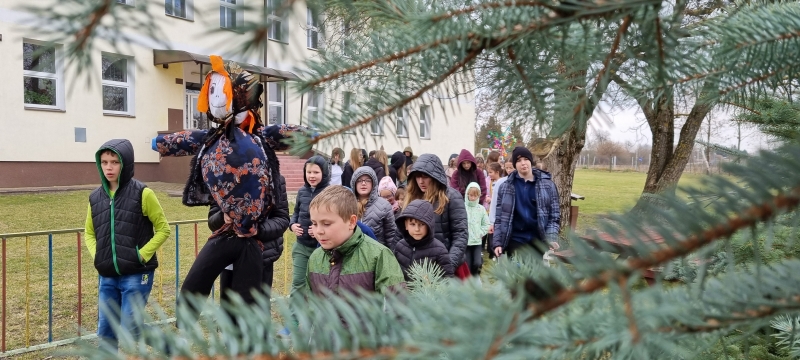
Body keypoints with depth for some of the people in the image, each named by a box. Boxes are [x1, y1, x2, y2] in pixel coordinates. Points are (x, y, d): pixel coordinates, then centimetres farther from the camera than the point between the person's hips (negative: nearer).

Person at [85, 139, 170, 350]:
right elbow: (89, 233, 19)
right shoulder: (95, 198, 5)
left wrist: (142, 255, -12)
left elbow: (163, 229, -3)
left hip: (136, 275, -5)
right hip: (107, 277, 5)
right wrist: (96, 256, 2)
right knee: (105, 333, 12)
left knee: (129, 332, -3)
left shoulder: (142, 194, -8)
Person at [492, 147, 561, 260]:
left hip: (539, 240, 0)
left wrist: (552, 238, -13)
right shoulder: (506, 187, 2)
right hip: (515, 240, 0)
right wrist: (497, 242, -3)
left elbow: (554, 214, 1)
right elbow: (499, 218, 4)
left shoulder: (547, 184, 0)